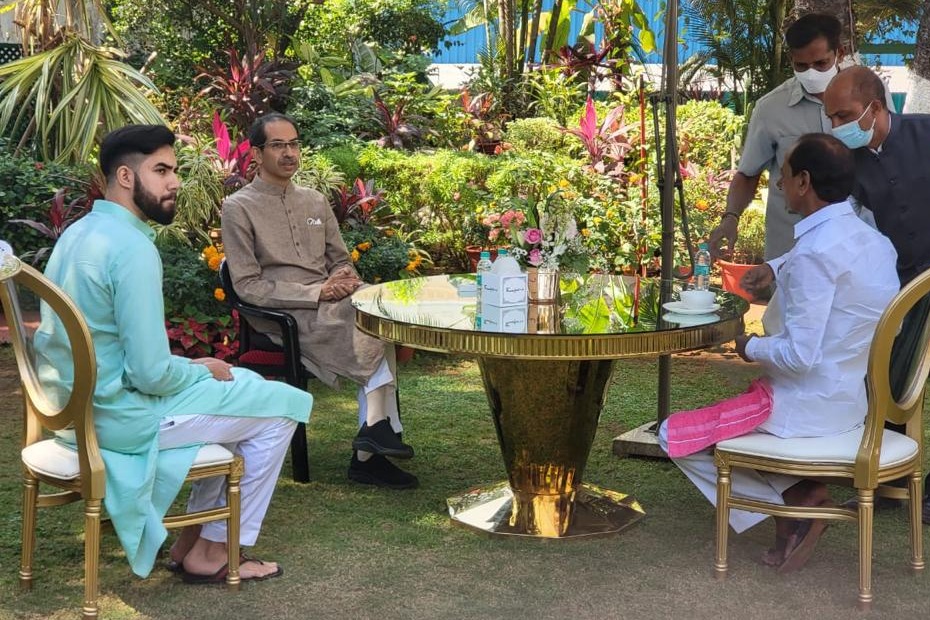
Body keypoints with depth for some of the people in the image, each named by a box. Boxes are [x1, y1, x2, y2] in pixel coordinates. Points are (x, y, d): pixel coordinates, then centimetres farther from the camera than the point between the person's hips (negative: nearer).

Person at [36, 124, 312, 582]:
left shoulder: (80, 232, 7)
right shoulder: (132, 248, -23)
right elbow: (151, 374, -25)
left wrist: (193, 369, 11)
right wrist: (203, 370, -5)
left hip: (80, 402, 10)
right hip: (123, 415, -10)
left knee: (245, 385, 24)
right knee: (281, 406, 2)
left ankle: (194, 538, 25)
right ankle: (212, 553, 12)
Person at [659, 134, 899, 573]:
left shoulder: (815, 252, -24)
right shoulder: (874, 241, 4)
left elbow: (800, 355, -26)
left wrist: (751, 347, -8)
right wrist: (777, 273, 19)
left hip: (812, 405, -9)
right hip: (855, 396, 9)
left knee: (674, 436, 0)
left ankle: (795, 498, -1)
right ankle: (799, 494, 10)